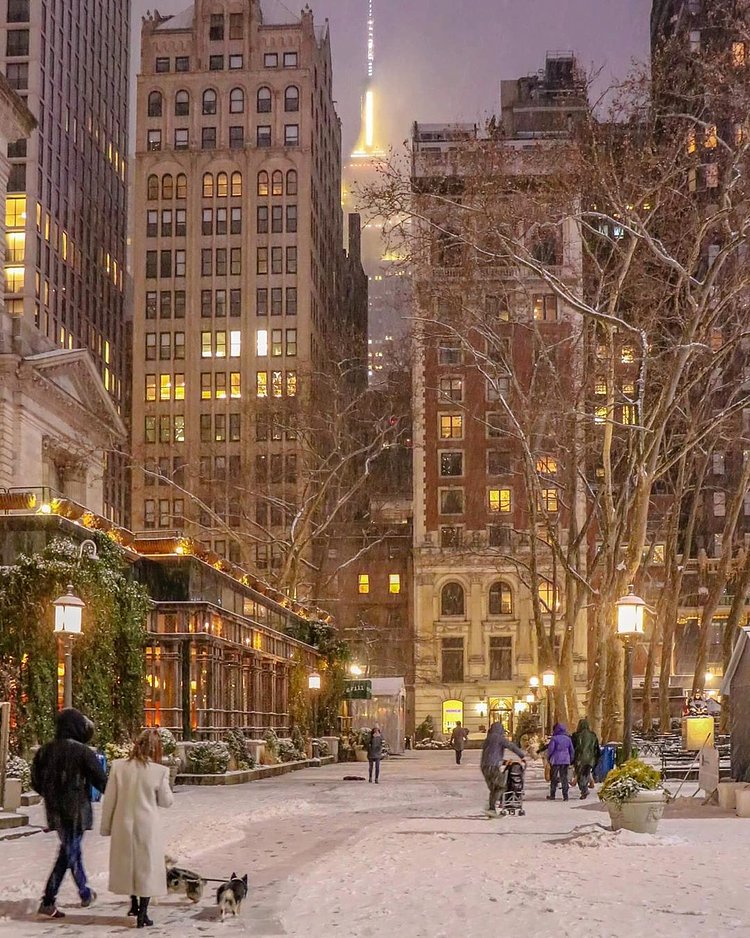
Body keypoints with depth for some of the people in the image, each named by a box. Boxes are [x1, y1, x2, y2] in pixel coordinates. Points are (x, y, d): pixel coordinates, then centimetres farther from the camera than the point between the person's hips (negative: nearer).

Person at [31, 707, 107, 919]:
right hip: (76, 810, -6)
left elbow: (36, 782, 8)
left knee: (72, 850, 19)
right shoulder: (82, 752, -15)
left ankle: (85, 893, 25)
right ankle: (48, 901, 6)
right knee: (68, 853, 3)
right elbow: (101, 781, -11)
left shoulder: (45, 751, 2)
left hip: (55, 811, 6)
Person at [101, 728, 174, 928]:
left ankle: (134, 903, 35)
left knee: (127, 863, 22)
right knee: (147, 866, 10)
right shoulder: (159, 771, -15)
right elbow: (166, 801, -4)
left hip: (123, 825, 2)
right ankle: (142, 914, 11)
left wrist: (106, 826, 7)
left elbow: (109, 799, -3)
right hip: (147, 826, -2)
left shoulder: (118, 766, -9)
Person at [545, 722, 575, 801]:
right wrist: (570, 760, 20)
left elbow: (550, 749, -9)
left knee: (553, 778, 6)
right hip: (565, 761, 4)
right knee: (564, 778, 6)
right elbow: (571, 750, 10)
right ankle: (565, 796, 0)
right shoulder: (568, 739, 6)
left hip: (556, 760, -4)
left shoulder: (554, 738, -9)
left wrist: (548, 758, 7)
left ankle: (552, 795, 11)